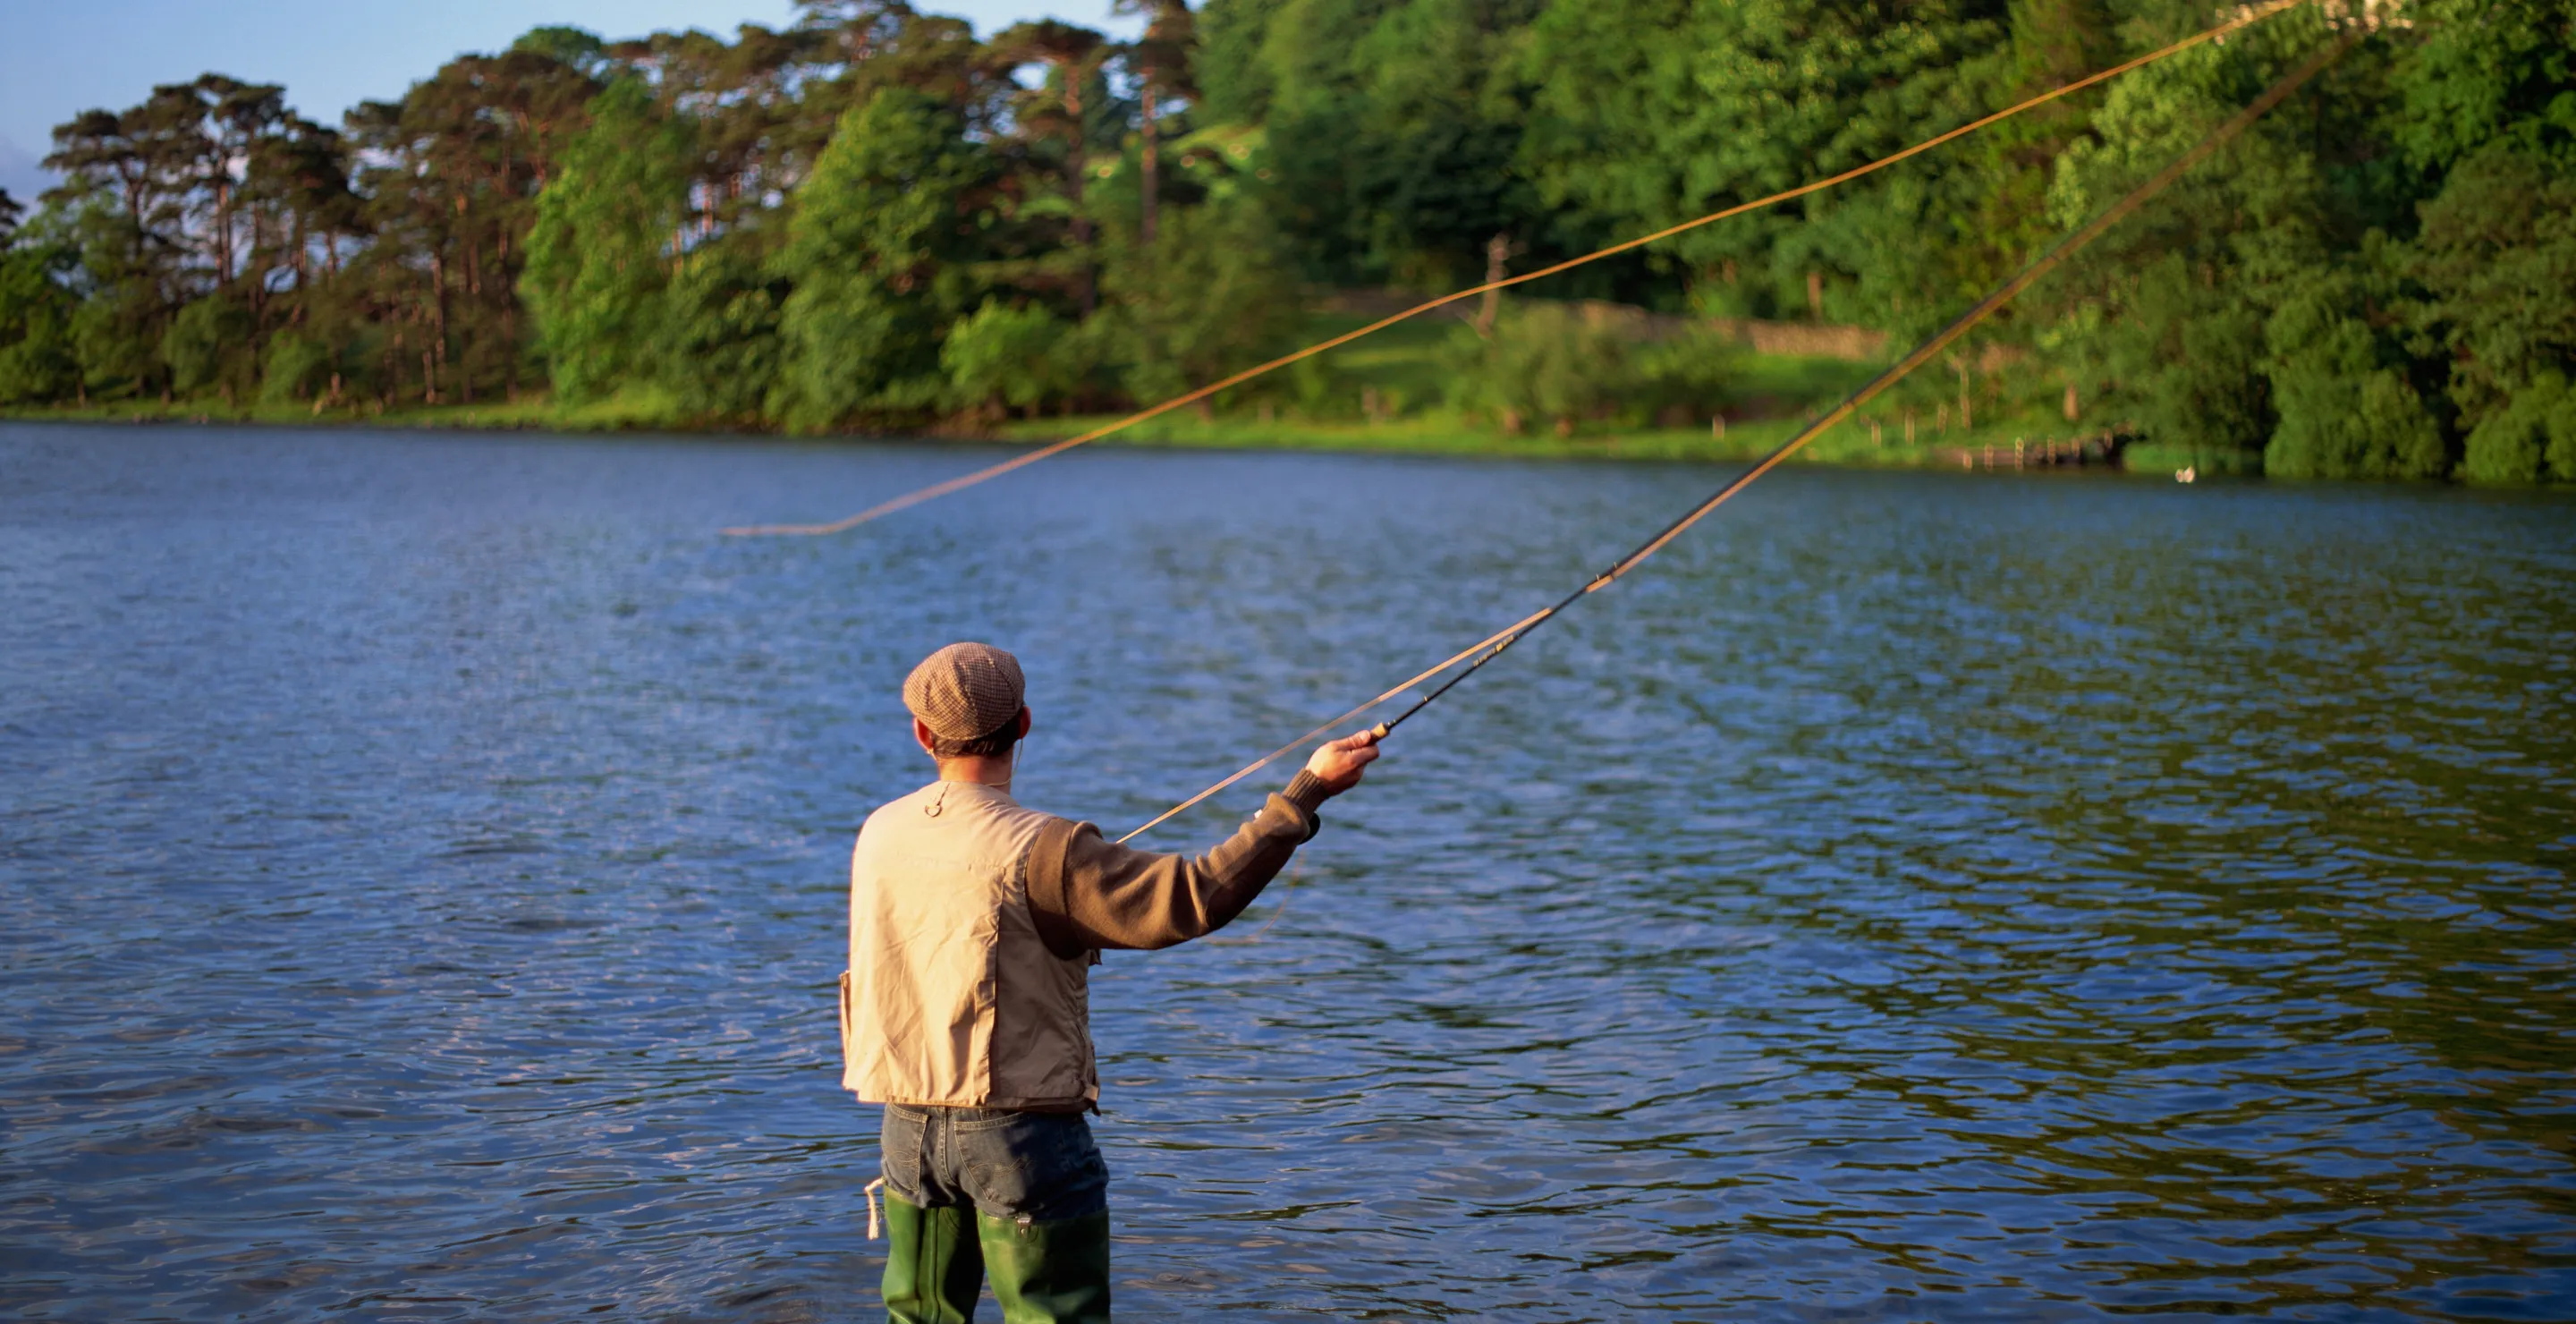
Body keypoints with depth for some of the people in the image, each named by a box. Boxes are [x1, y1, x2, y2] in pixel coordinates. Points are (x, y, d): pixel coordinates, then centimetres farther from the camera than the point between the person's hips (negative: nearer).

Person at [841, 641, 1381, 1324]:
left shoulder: (877, 836, 2)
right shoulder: (1038, 851, -18)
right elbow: (1194, 898, -24)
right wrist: (1307, 791, -19)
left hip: (908, 1129, 6)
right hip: (1020, 1133, -6)